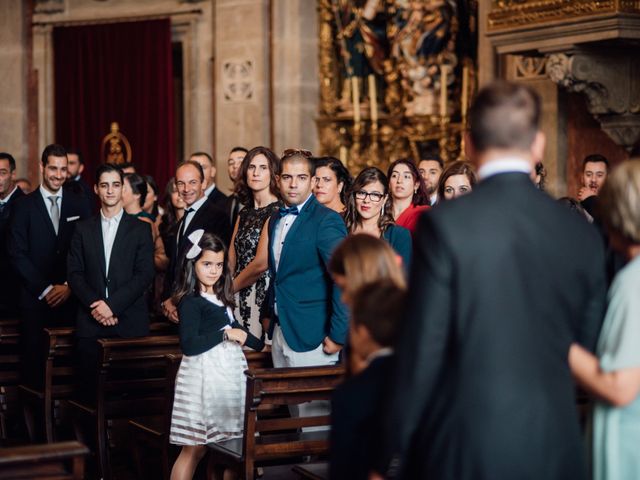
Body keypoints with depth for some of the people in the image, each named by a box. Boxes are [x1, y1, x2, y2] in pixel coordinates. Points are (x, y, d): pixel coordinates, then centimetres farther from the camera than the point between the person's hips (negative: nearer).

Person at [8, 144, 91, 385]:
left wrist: (69, 286, -5)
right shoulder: (24, 206, 3)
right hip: (35, 298, -1)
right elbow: (17, 253, -2)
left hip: (70, 298, 1)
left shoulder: (79, 205, 8)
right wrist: (45, 289, -7)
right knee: (34, 359, 1)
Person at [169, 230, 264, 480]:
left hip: (228, 373, 8)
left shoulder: (220, 297, 13)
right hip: (205, 376, -8)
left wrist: (260, 345, 40)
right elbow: (189, 345, -22)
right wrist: (225, 334, -17)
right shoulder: (190, 302, -12)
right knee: (195, 448, -5)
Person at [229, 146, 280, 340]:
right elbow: (231, 260, 10)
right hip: (239, 297, 7)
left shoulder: (275, 211, -11)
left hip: (263, 295, -7)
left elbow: (261, 263, -15)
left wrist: (228, 289, -4)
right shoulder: (245, 212, 14)